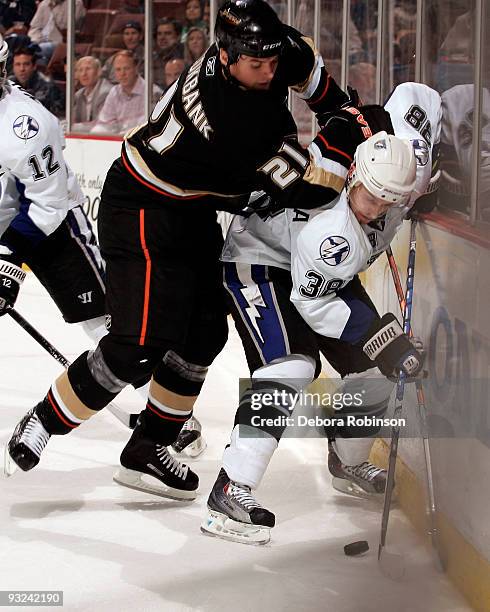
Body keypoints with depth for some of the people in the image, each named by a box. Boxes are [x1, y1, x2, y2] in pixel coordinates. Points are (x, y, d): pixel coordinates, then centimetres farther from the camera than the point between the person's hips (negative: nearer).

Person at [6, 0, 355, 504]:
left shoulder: (268, 51, -11)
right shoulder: (235, 118, -35)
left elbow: (309, 68, 15)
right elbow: (302, 188, -27)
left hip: (194, 212, 10)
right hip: (142, 210, -10)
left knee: (204, 332, 9)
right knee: (142, 344, -16)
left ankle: (147, 452, 20)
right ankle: (42, 423, 1)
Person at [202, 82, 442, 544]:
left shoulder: (410, 155, -25)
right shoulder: (330, 233, -41)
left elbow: (415, 95, -8)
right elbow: (313, 303, -27)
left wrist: (426, 186, -5)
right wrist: (384, 337, -29)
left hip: (331, 273, 8)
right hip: (261, 259, -8)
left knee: (372, 367, 7)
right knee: (291, 366, -28)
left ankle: (349, 464, 31)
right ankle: (231, 492, -30)